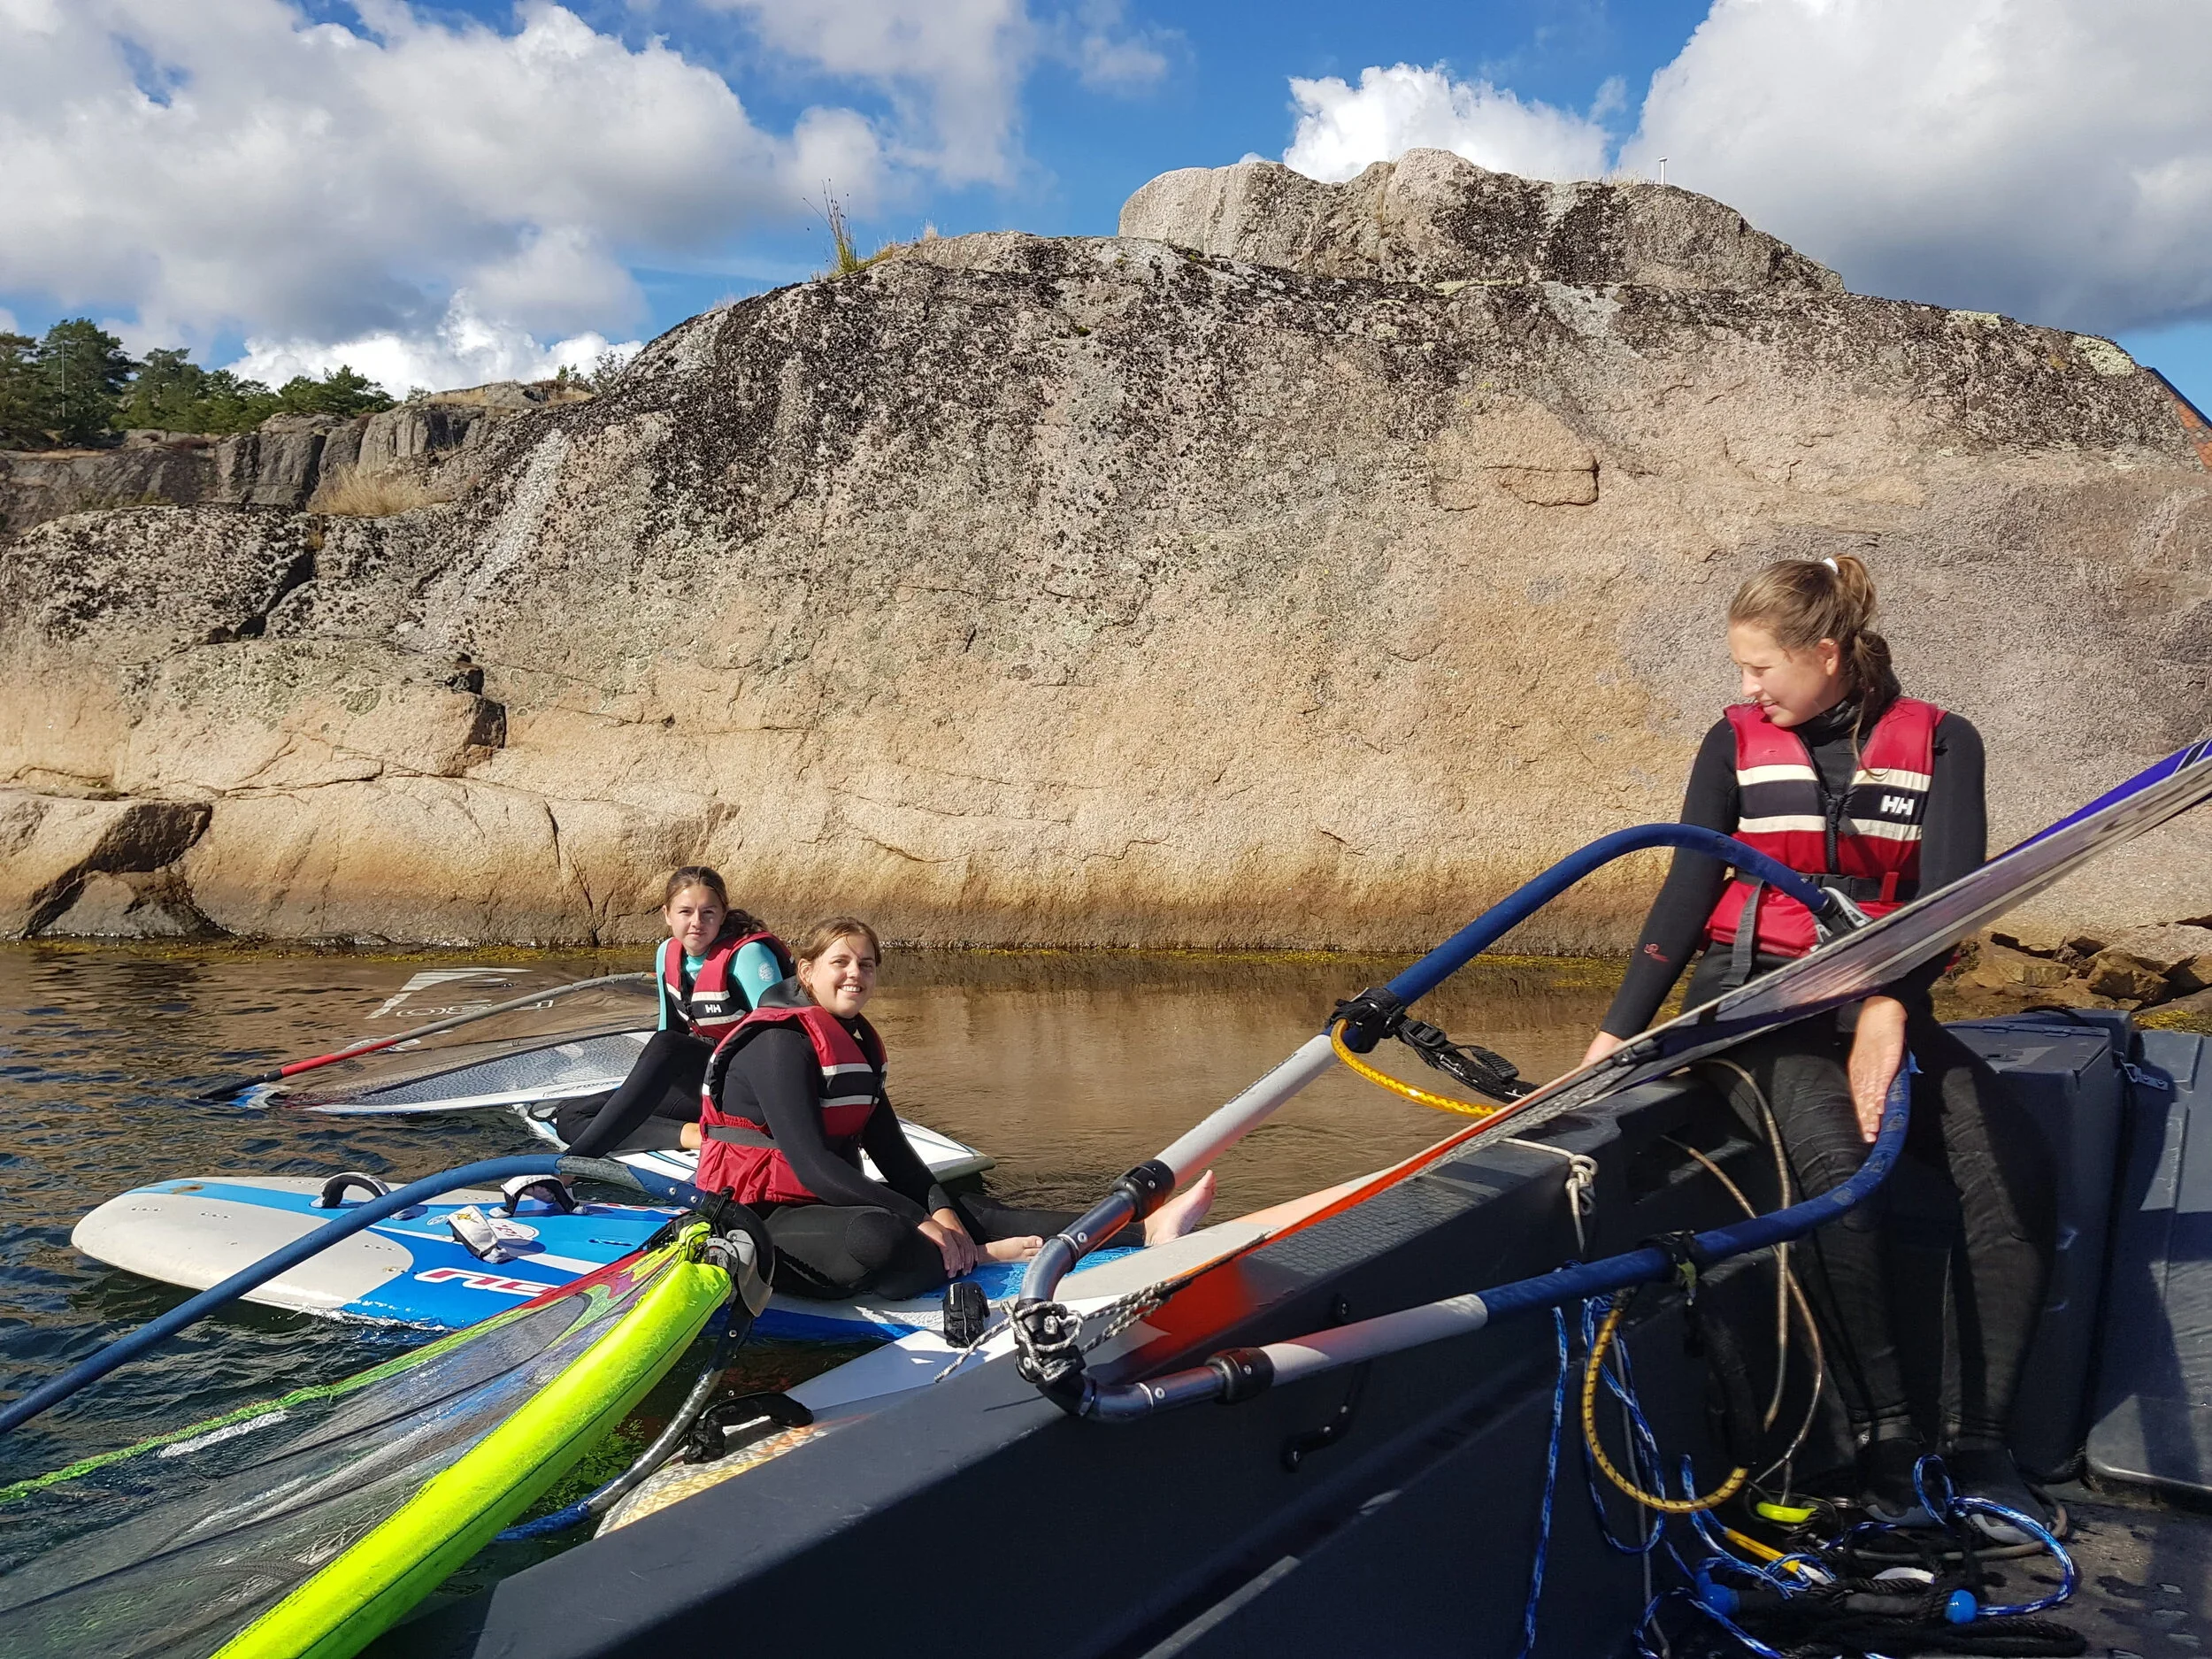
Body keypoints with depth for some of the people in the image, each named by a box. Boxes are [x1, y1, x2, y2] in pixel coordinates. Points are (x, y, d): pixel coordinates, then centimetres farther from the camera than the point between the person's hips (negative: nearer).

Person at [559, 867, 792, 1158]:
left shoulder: (746, 954, -18)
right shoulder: (668, 954, 4)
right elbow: (670, 1027, 14)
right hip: (700, 1082, 8)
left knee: (667, 1046, -35)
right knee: (570, 1118, -5)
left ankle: (576, 1159, -35)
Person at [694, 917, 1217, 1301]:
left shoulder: (858, 1043, 12)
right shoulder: (780, 1043, -16)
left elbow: (891, 1151, 8)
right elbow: (810, 1164, -24)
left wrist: (940, 1209, -10)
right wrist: (919, 1221, -24)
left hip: (831, 1205, 9)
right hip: (764, 1222, -9)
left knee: (970, 1211, -6)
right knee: (880, 1235, -39)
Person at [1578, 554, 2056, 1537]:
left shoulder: (1939, 743, 5)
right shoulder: (1736, 743, 7)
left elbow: (1949, 890, -7)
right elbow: (1686, 895, 5)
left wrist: (1887, 1010, -22)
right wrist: (1618, 1033, -1)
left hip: (1882, 1001, 2)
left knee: (2014, 1172, -22)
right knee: (1838, 1170, -30)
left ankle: (1978, 1441, -10)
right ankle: (1883, 1439, -17)